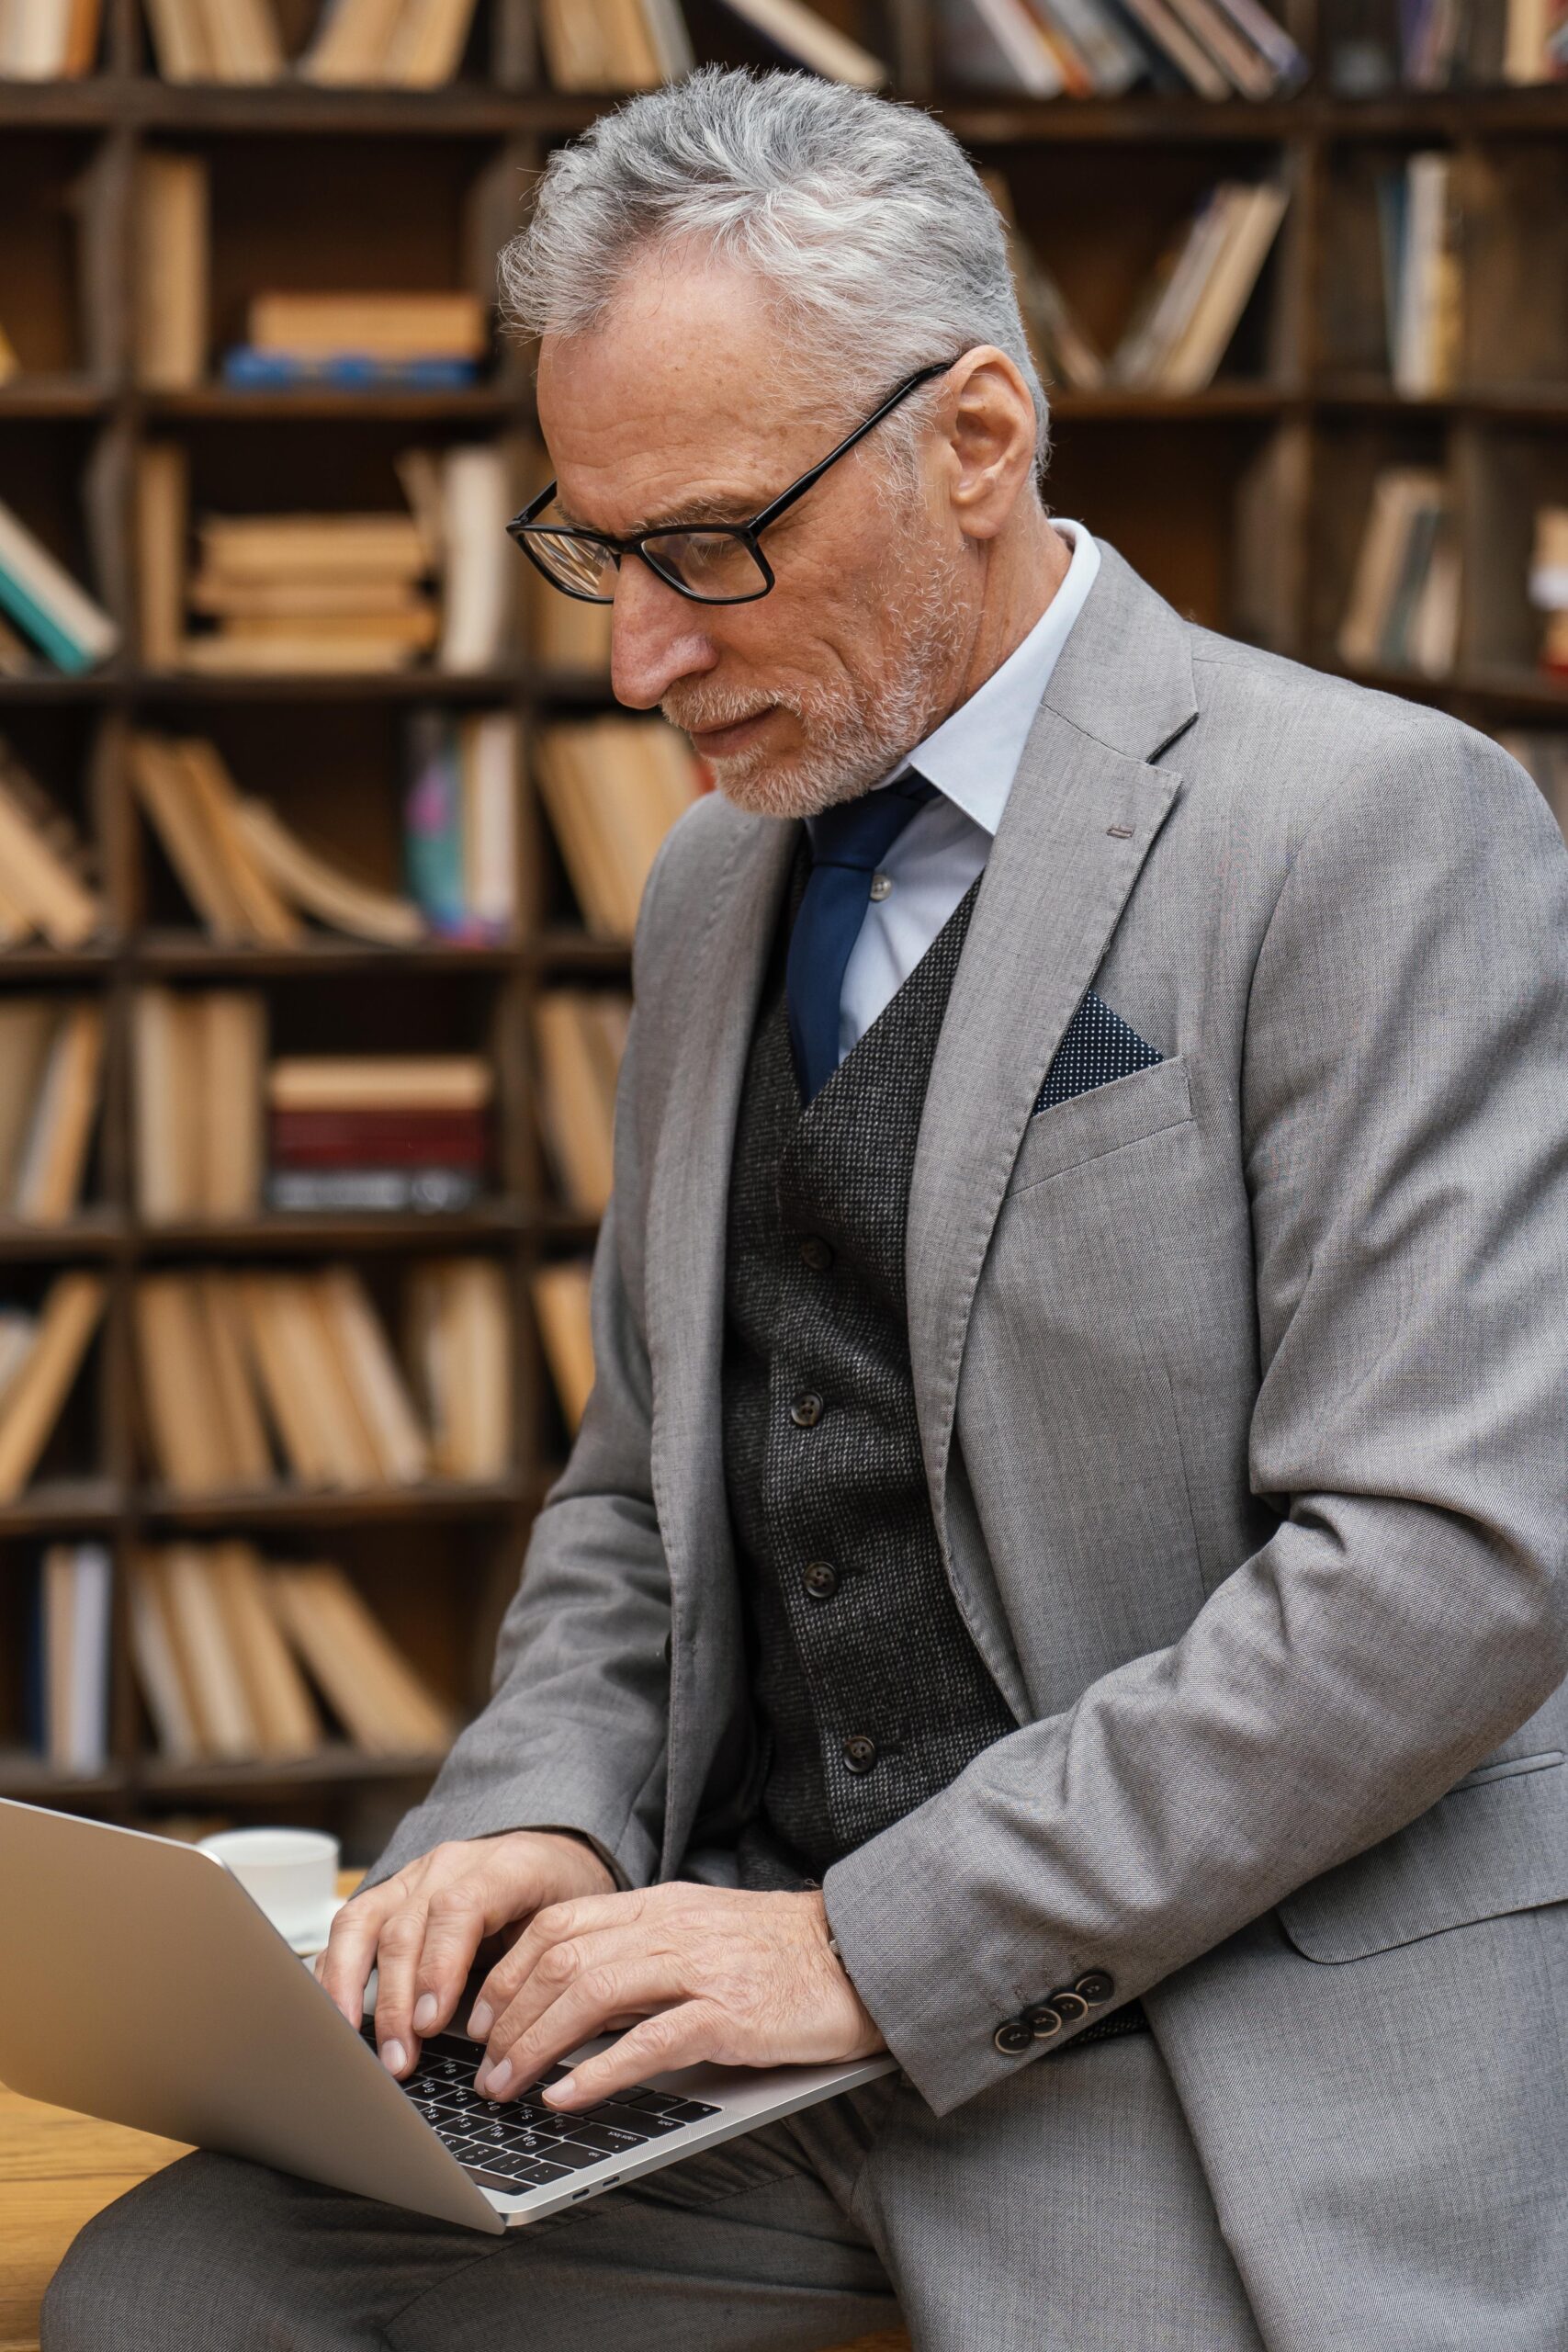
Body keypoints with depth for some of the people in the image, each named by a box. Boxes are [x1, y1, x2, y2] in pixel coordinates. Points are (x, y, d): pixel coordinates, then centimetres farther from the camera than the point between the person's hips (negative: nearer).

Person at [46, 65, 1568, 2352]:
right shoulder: (716, 887, 16)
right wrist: (546, 1817, 2)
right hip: (781, 2012, 6)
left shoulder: (1378, 824, -9)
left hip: (1241, 2066, -6)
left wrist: (880, 1946, -17)